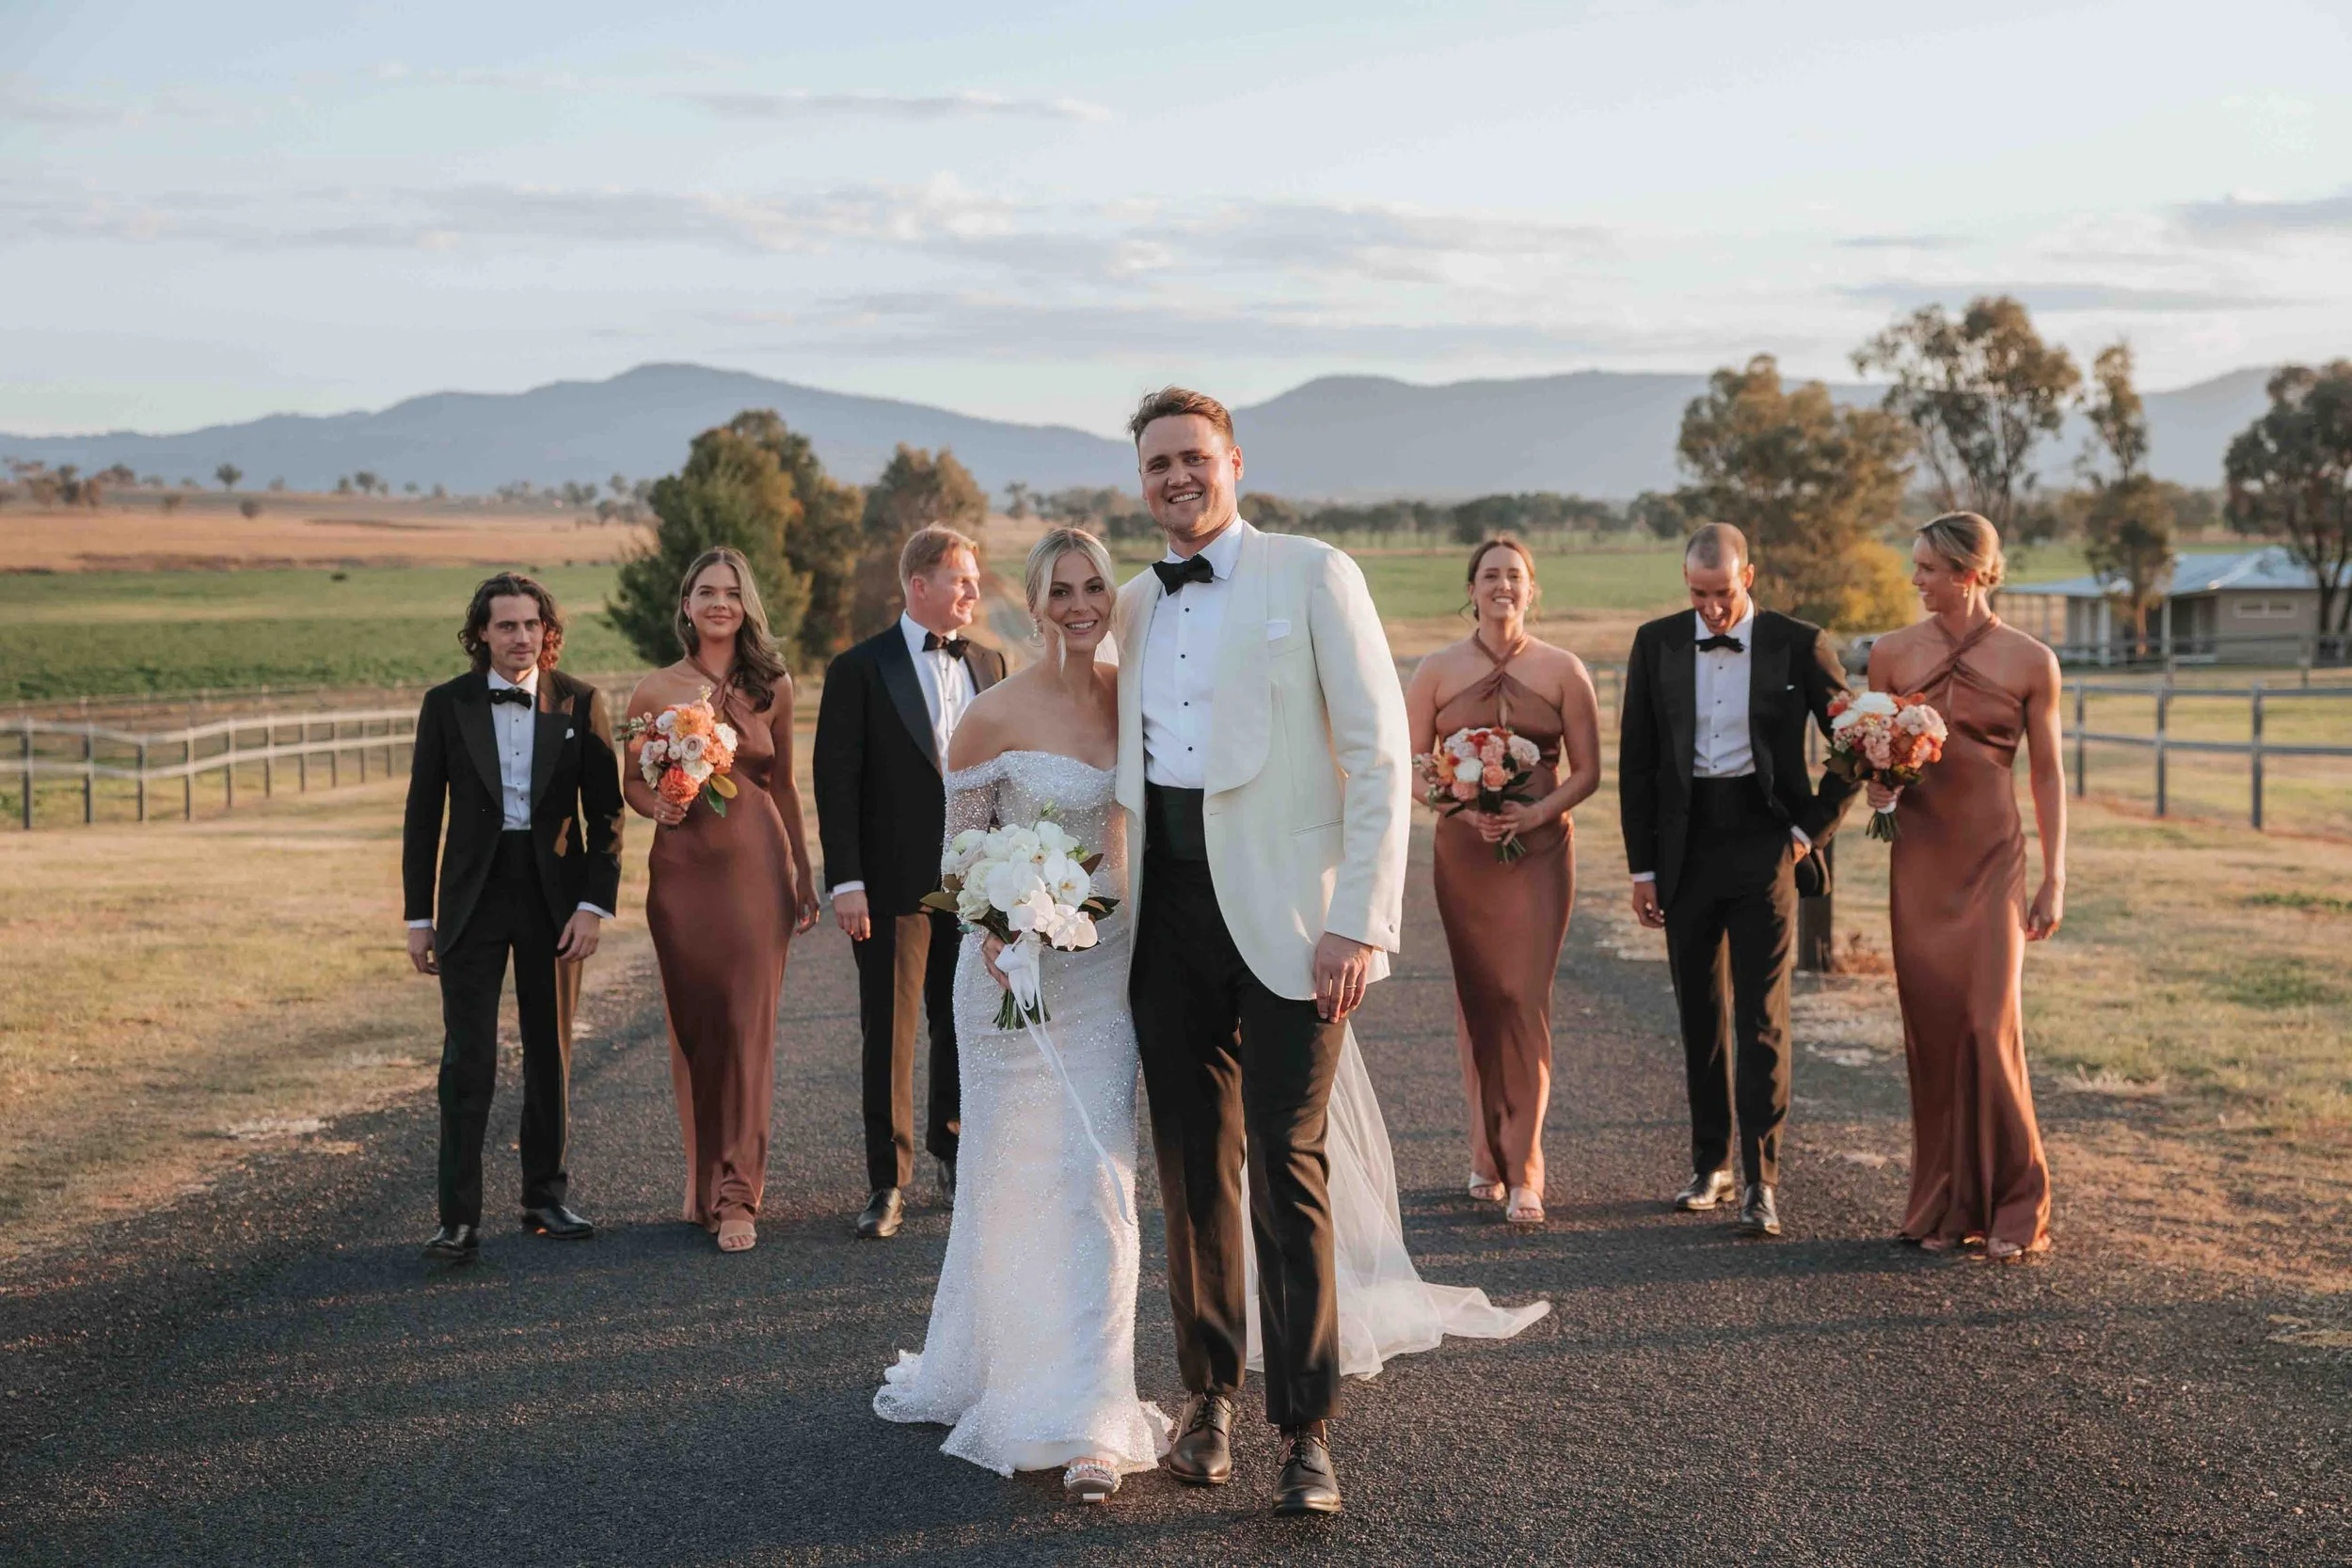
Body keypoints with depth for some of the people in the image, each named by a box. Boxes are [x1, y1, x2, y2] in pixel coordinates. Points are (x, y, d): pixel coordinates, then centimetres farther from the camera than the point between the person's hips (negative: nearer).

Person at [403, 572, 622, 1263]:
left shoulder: (579, 703, 0)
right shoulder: (447, 705, 1)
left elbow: (605, 812, 0)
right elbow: (422, 816, 4)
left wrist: (594, 905, -8)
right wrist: (418, 916, 1)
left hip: (554, 896, 1)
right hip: (474, 897, -1)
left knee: (550, 1053, 11)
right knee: (467, 1060, -6)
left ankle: (546, 1197, 23)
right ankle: (459, 1218, -4)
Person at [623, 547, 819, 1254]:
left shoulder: (772, 686, 5)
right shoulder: (654, 691, 2)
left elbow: (784, 786, 12)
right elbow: (633, 781, 10)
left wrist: (804, 877, 12)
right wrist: (659, 806, -13)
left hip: (756, 866, 0)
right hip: (683, 870, 0)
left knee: (748, 1027, -5)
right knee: (692, 1029, 5)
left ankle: (736, 1194, -2)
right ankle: (703, 1183, 20)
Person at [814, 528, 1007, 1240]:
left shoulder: (987, 663, 11)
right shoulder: (860, 669, -4)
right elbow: (835, 782, -7)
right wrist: (845, 881, -13)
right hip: (893, 882, -4)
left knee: (962, 1024, 12)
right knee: (889, 1033, 1)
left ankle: (953, 1156, 29)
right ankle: (887, 1183, 8)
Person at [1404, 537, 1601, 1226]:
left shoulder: (1562, 671, 2)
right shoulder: (1437, 670, 5)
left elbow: (1588, 770, 3)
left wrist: (1537, 812, -14)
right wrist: (1465, 806, -13)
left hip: (1539, 851, -1)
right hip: (1461, 850, 2)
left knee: (1525, 1001, -9)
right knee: (1476, 1000, 6)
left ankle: (1524, 1174, -8)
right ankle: (1486, 1156, 19)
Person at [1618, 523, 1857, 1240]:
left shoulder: (1799, 645, -3)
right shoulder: (1656, 644, 4)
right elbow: (1636, 762, 7)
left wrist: (1810, 829, -3)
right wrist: (1642, 866, 4)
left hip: (1763, 843, -3)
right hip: (1687, 847, 3)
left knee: (1761, 1017, -7)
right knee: (1699, 1015, 11)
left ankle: (1761, 1182, -6)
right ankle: (1709, 1163, 23)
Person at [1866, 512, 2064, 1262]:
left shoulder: (2030, 661, 0)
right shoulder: (1893, 653, 5)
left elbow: (2047, 775, 4)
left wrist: (2054, 880, 0)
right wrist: (1880, 801, -9)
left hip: (1992, 859, -2)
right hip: (1918, 857, 2)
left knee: (1988, 1026, -10)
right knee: (1931, 1028, 2)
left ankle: (2011, 1209, 2)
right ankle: (1945, 1206, 13)